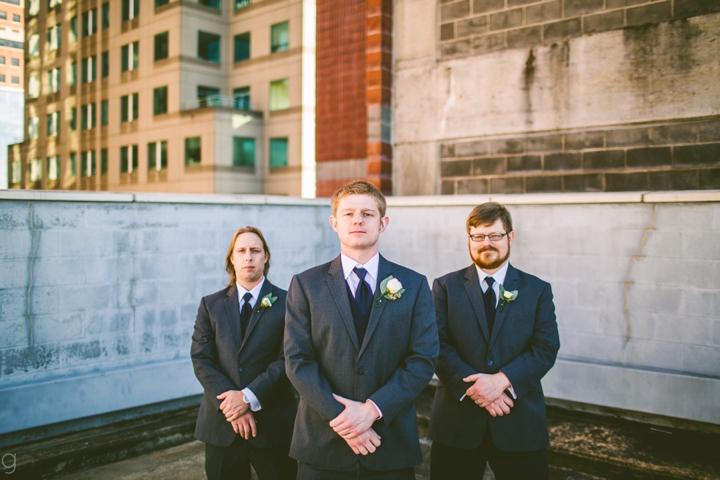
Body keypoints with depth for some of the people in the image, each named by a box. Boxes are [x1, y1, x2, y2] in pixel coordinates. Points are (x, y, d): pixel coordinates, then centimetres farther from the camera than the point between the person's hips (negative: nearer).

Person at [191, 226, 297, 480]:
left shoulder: (286, 303, -1)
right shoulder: (210, 305, 7)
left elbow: (288, 360, -8)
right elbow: (201, 359, -1)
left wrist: (249, 397, -17)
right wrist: (228, 402, -13)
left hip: (273, 425, -2)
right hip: (221, 424, 2)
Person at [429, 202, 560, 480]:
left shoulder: (538, 290, 6)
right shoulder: (445, 287, 4)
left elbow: (546, 349, -3)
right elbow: (439, 345, -5)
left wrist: (502, 380, -17)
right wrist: (473, 387, -18)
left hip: (520, 424, 1)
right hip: (457, 421, 0)